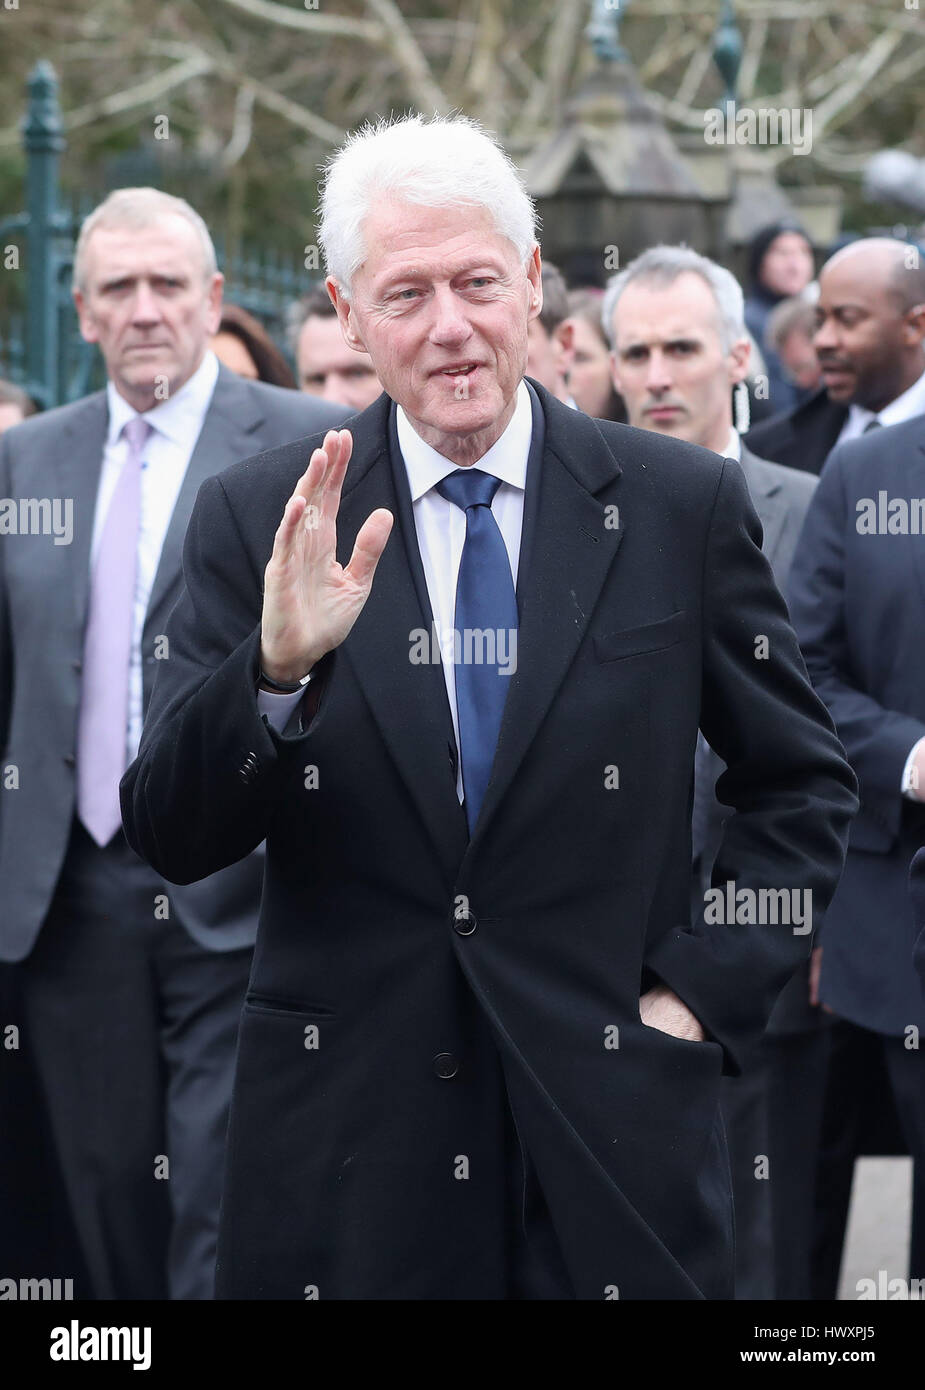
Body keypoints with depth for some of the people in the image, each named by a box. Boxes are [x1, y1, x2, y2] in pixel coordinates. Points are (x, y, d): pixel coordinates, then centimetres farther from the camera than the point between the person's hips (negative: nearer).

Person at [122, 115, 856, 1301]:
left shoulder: (683, 506, 0)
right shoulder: (256, 522, 0)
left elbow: (803, 786, 10)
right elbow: (171, 838, -6)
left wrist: (707, 991, 0)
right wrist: (278, 667, -22)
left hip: (610, 1129, 0)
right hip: (345, 1145, 0)